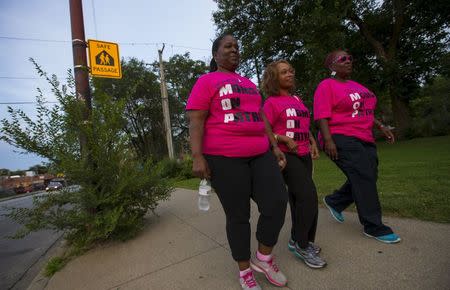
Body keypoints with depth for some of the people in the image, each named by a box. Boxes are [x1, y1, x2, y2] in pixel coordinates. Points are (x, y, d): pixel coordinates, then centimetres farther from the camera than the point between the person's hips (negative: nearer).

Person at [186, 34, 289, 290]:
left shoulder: (248, 84, 22)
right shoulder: (206, 82, 2)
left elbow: (260, 117, 21)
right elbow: (195, 121, -8)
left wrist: (275, 146, 15)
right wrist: (197, 157, -18)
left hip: (260, 154, 7)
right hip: (224, 158, -6)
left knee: (277, 203, -2)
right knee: (238, 216, 3)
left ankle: (264, 258, 23)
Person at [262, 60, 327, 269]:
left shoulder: (297, 99, 15)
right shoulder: (271, 102, -6)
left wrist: (313, 142, 9)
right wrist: (285, 139, -21)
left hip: (304, 155, 7)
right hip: (286, 155, -7)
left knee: (299, 198, 12)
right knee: (308, 196, -13)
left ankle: (297, 240, 29)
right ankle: (301, 244, 5)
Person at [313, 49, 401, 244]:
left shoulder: (355, 85, 21)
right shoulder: (326, 86, -5)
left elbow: (364, 111, 27)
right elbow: (322, 116, -16)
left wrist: (381, 127, 20)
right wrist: (328, 140, -24)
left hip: (365, 140, 9)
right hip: (342, 140, -9)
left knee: (367, 179, 9)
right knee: (363, 178, -10)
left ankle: (334, 201, 28)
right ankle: (374, 227, 5)